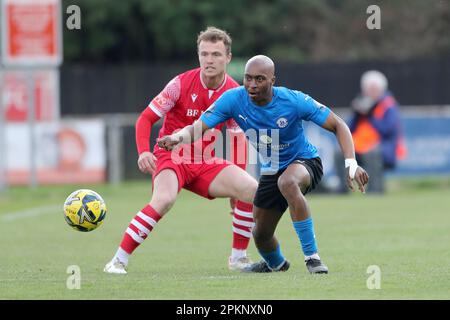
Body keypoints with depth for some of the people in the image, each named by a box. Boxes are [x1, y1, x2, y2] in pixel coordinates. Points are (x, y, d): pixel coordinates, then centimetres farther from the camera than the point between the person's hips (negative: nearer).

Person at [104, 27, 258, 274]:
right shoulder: (182, 84, -12)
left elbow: (238, 139, 9)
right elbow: (146, 118, -7)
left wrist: (238, 186, 5)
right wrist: (143, 152, -25)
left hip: (206, 163, 4)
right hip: (171, 156, -4)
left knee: (252, 190, -16)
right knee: (164, 199, -35)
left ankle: (238, 258, 2)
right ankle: (118, 261, -26)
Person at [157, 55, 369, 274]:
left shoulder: (293, 101, -26)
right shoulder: (233, 99, -19)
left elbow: (338, 125, -18)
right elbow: (197, 128, -20)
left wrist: (351, 164, -29)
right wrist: (176, 138, -43)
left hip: (304, 162, -5)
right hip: (271, 171, 5)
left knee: (287, 182, -40)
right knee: (261, 235, 13)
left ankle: (312, 257, -33)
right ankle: (276, 263, 53)